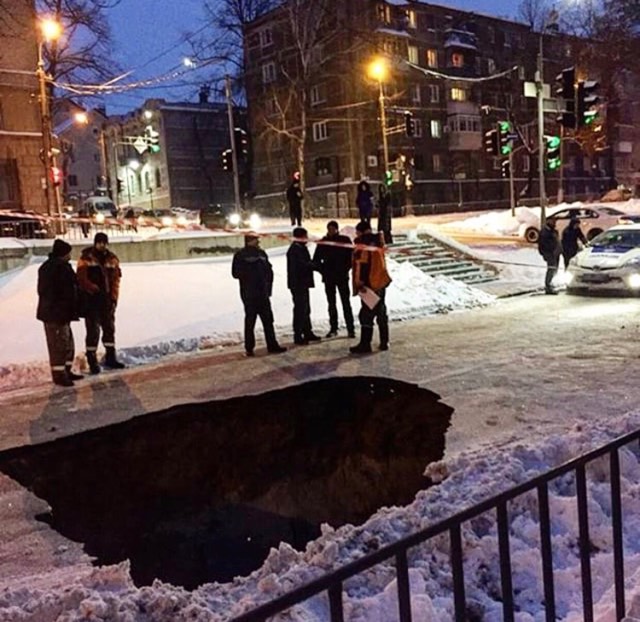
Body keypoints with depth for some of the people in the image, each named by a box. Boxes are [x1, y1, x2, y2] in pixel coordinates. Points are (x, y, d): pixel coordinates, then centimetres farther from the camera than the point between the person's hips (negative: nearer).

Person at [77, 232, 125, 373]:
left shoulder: (112, 259, 7)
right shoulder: (86, 258, -5)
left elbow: (115, 279, 6)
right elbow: (82, 278, -9)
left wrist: (114, 297, -1)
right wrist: (93, 289, -19)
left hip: (107, 299, 5)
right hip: (91, 299, -5)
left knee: (109, 327, 11)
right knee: (93, 330, -5)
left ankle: (110, 357, 23)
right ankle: (92, 360, 3)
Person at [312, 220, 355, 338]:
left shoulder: (345, 240, -1)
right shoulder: (323, 242, 4)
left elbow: (351, 257, -1)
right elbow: (316, 259, 9)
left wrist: (345, 270, -10)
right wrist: (323, 270, -2)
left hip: (342, 277, -3)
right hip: (328, 278, 3)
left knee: (346, 303, -4)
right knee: (331, 303, 9)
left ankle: (350, 329, -2)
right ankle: (333, 328, 17)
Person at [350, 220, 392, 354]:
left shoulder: (362, 245, -12)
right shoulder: (378, 242, 11)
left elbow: (361, 265, -16)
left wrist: (359, 283, -15)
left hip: (370, 284, -8)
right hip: (381, 283, 8)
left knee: (366, 314, -5)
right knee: (381, 312, 15)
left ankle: (365, 344, -4)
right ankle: (384, 342, 19)